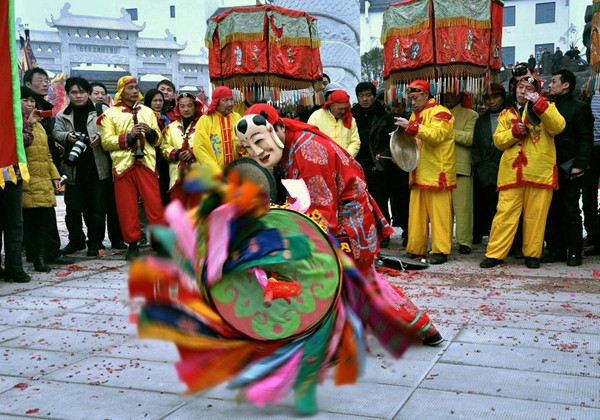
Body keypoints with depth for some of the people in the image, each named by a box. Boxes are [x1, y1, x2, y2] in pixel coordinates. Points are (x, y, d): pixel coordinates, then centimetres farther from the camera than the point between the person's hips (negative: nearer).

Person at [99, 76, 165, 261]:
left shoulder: (148, 111, 16)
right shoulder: (110, 114, 6)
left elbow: (158, 140, 15)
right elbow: (106, 142, -4)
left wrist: (151, 132, -6)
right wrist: (128, 136, -14)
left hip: (147, 164, 2)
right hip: (123, 166, -1)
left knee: (155, 204, -3)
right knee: (127, 209, 2)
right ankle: (133, 244, 12)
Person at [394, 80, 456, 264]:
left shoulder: (440, 113, -5)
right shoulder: (416, 114, 21)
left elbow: (436, 135, -22)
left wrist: (412, 127, -28)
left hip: (437, 174, -8)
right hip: (419, 174, 8)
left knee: (439, 212, -6)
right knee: (416, 213, 7)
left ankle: (440, 251, -2)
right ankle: (415, 249, 13)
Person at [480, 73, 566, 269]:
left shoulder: (545, 108, 10)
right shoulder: (506, 115, 19)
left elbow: (558, 127, -10)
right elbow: (498, 140, 10)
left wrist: (539, 103, -18)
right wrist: (515, 131, -8)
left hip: (539, 172, -2)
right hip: (512, 172, 2)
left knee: (535, 215, 1)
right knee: (505, 213, -3)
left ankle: (532, 254, 12)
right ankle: (495, 253, 1)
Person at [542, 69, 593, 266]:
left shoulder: (580, 108, -2)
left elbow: (586, 139, -8)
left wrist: (579, 165, -18)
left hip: (569, 168, -5)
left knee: (571, 211, -1)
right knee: (551, 210, 7)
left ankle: (574, 252, 7)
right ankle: (555, 249, 16)